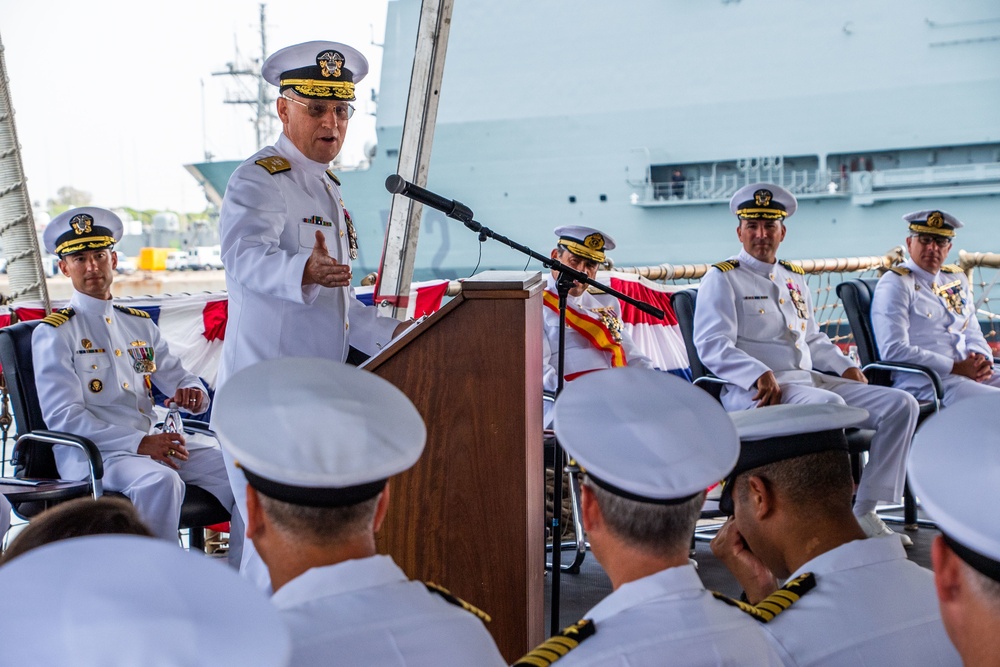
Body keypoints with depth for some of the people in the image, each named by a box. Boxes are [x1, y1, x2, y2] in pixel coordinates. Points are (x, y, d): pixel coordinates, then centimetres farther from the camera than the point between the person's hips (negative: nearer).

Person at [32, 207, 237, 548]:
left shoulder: (140, 325, 18)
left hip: (153, 439, 6)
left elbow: (179, 378, 22)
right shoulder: (53, 333, 0)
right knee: (161, 481, -35)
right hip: (90, 451, -6)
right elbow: (62, 416, -11)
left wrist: (191, 392, -7)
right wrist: (139, 444, -21)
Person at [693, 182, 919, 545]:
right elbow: (713, 346, -11)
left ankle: (863, 513, -6)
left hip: (809, 379, 8)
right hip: (756, 392, -8)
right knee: (830, 405, -37)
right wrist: (760, 375, -26)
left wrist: (845, 366, 11)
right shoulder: (722, 278, 0)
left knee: (901, 404, -6)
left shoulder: (794, 278, 23)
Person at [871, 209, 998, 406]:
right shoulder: (895, 284, -4)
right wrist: (956, 367, -15)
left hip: (972, 374, 8)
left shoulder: (957, 278, 19)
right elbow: (894, 351, -14)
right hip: (923, 381, -8)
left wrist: (982, 360, -1)